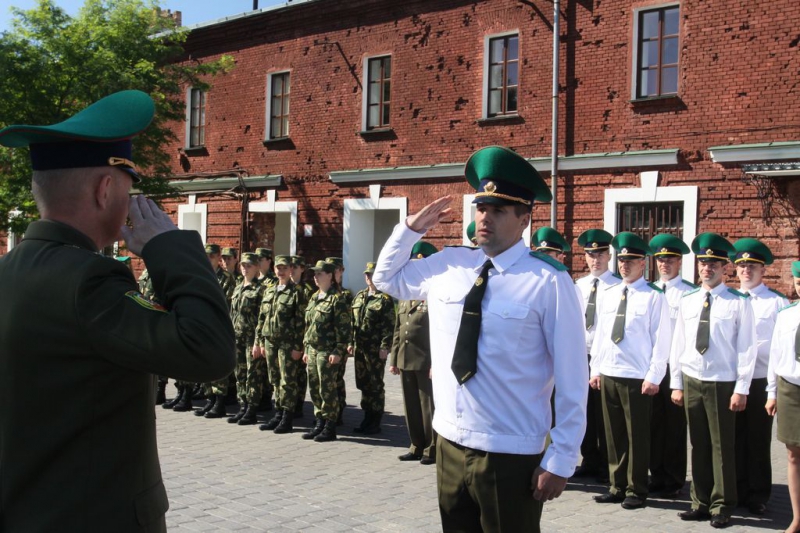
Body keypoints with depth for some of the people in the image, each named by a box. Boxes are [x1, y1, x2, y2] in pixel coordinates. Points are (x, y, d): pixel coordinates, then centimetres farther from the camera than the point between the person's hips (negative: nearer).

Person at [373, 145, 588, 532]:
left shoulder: (548, 282, -13)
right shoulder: (447, 265, 3)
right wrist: (412, 227, 6)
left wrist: (560, 461, -11)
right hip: (450, 444, 6)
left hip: (511, 456, -5)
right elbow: (386, 278, 21)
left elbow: (572, 379, -12)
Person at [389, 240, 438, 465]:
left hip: (427, 362, -7)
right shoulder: (404, 297, 15)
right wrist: (393, 359, 14)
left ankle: (432, 448, 13)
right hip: (405, 361, 7)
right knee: (411, 406, 13)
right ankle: (417, 446, 24)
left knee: (429, 407, 2)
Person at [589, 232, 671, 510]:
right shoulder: (610, 294, 11)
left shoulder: (654, 296, -7)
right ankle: (617, 487, 23)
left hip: (637, 378, -6)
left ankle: (636, 491, 16)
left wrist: (653, 377, -12)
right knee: (613, 435, 12)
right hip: (608, 375, 6)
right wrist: (595, 368, 10)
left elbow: (661, 340, -9)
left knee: (637, 436, 4)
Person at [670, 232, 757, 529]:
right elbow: (678, 344, 9)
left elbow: (747, 348, -5)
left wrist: (741, 389, -8)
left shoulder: (738, 303, -4)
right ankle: (700, 503, 19)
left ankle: (721, 507, 13)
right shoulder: (687, 302, 7)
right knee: (698, 445, 10)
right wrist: (676, 384, 7)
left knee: (722, 446, 2)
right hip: (691, 382, 4)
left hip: (722, 384, -4)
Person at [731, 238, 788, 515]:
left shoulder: (777, 302, -3)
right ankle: (736, 492, 22)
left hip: (761, 382, -3)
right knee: (734, 439, 9)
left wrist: (751, 348, -17)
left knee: (758, 440, 5)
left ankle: (758, 496, 18)